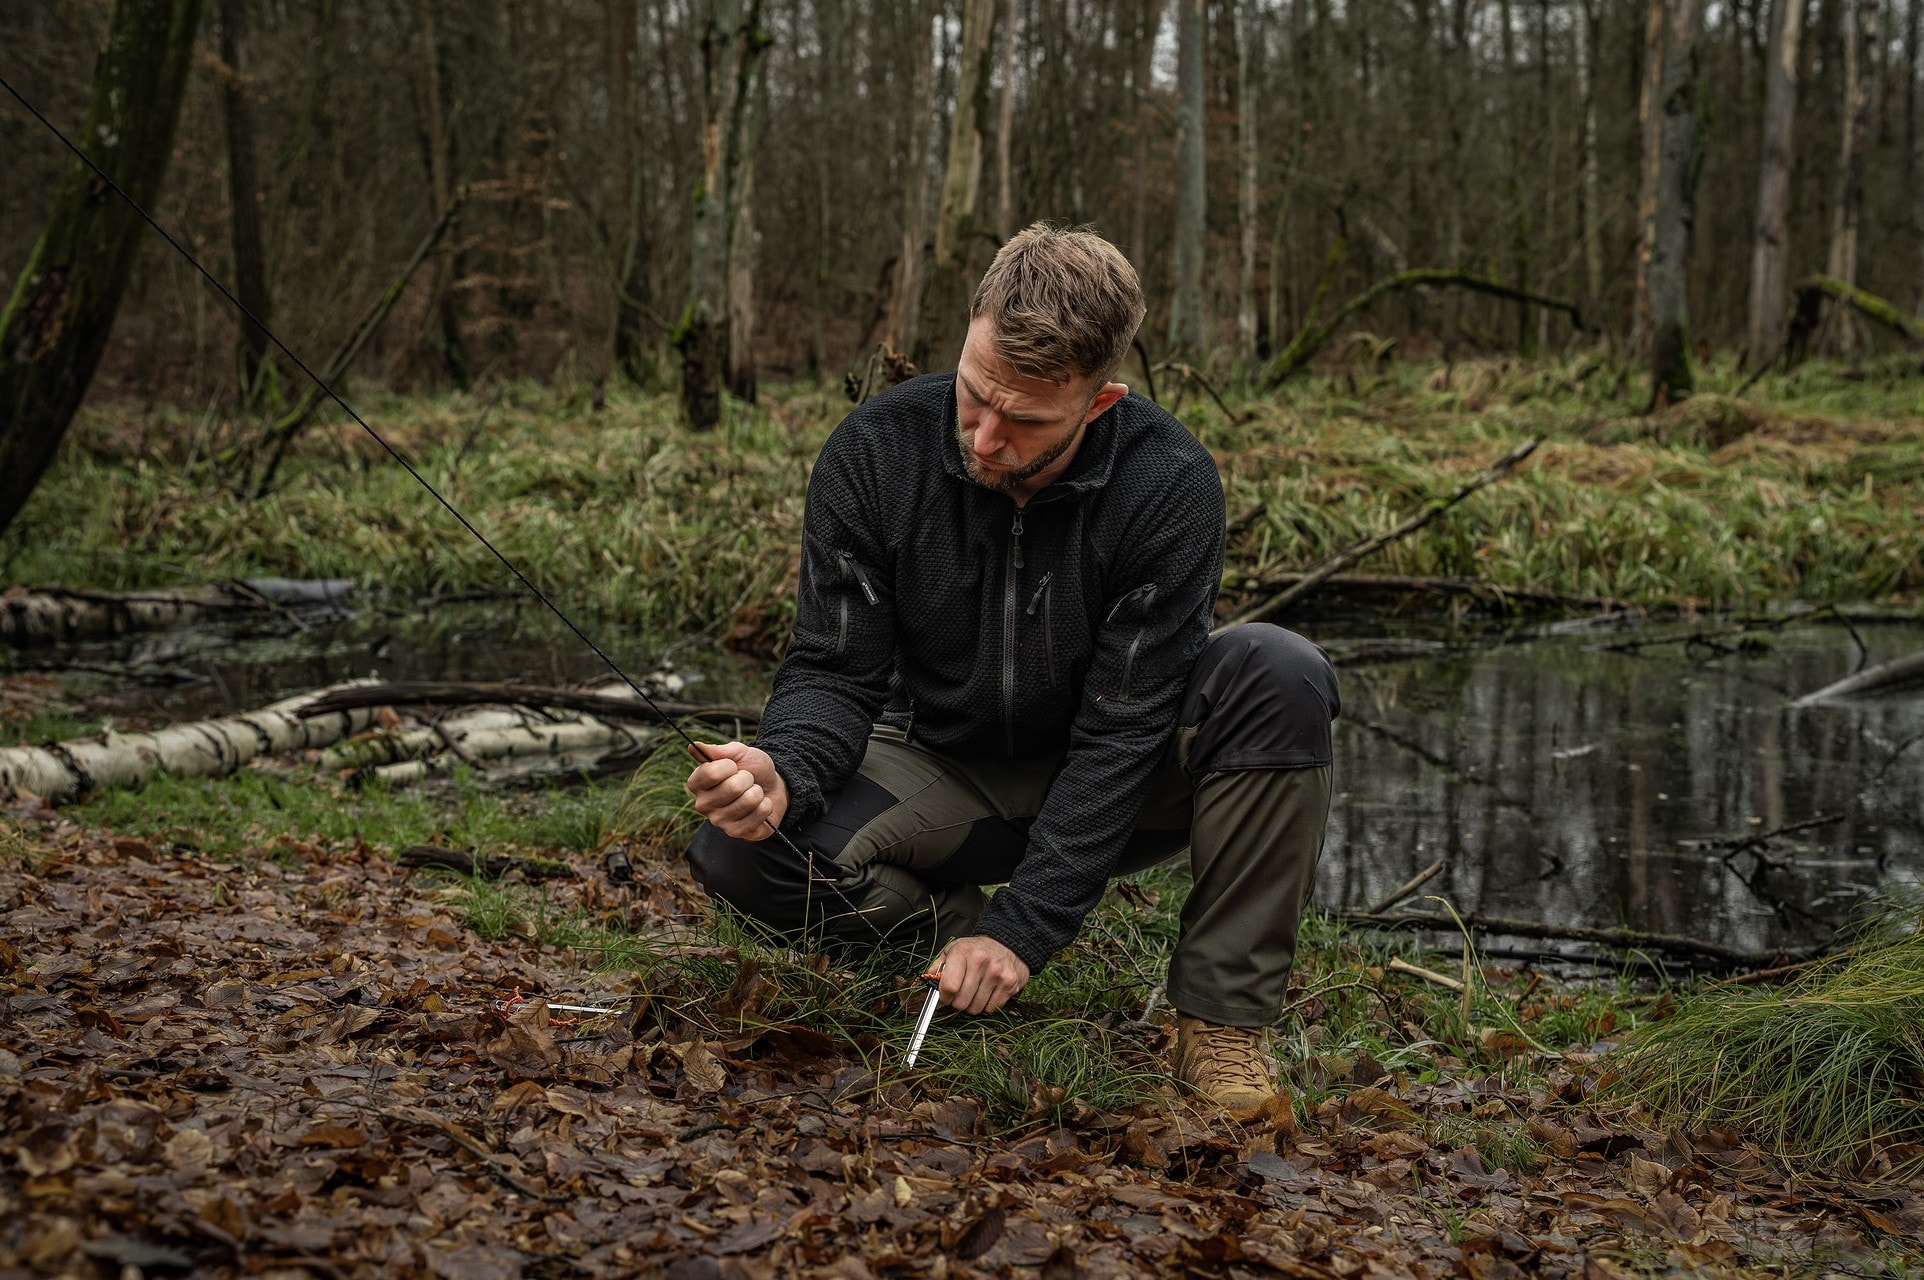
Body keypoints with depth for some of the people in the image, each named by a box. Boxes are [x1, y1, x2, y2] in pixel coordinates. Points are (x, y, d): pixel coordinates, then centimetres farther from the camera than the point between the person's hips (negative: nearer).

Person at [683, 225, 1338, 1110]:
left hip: (1109, 786, -1)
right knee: (738, 850, -27)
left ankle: (1223, 1021, -20)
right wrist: (783, 774, -37)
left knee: (1277, 672, -32)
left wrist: (1022, 927, -28)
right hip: (945, 770, 1)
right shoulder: (873, 455, -18)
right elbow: (834, 670, -13)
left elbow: (1122, 728, -24)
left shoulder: (1169, 485, -24)